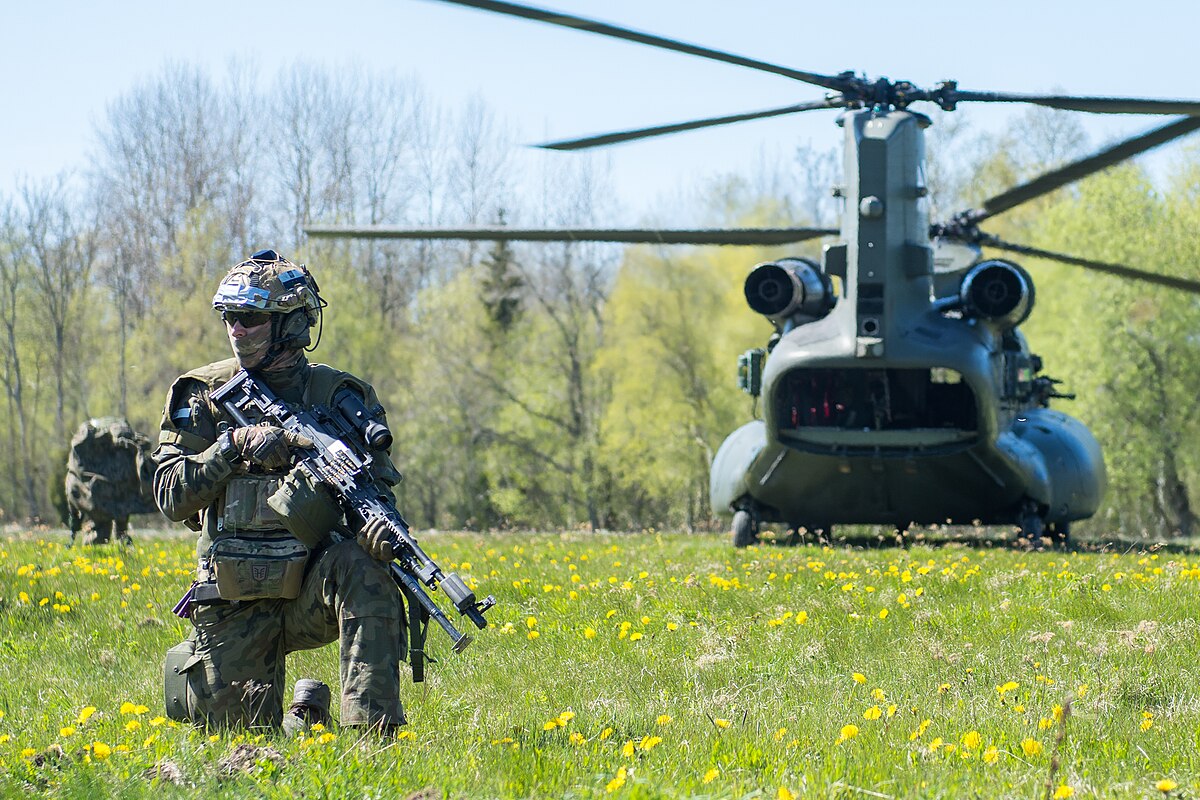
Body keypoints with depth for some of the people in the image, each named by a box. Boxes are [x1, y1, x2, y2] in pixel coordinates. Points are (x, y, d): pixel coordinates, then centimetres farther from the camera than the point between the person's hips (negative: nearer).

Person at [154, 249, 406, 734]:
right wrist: (234, 445, -18)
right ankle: (303, 712, 31)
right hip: (234, 607, 2)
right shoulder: (203, 395, 3)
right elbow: (170, 495, -3)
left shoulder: (340, 396, 0)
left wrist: (377, 524, -28)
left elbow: (377, 483, -3)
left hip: (312, 586, -2)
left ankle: (372, 730, -29)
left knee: (361, 567, -34)